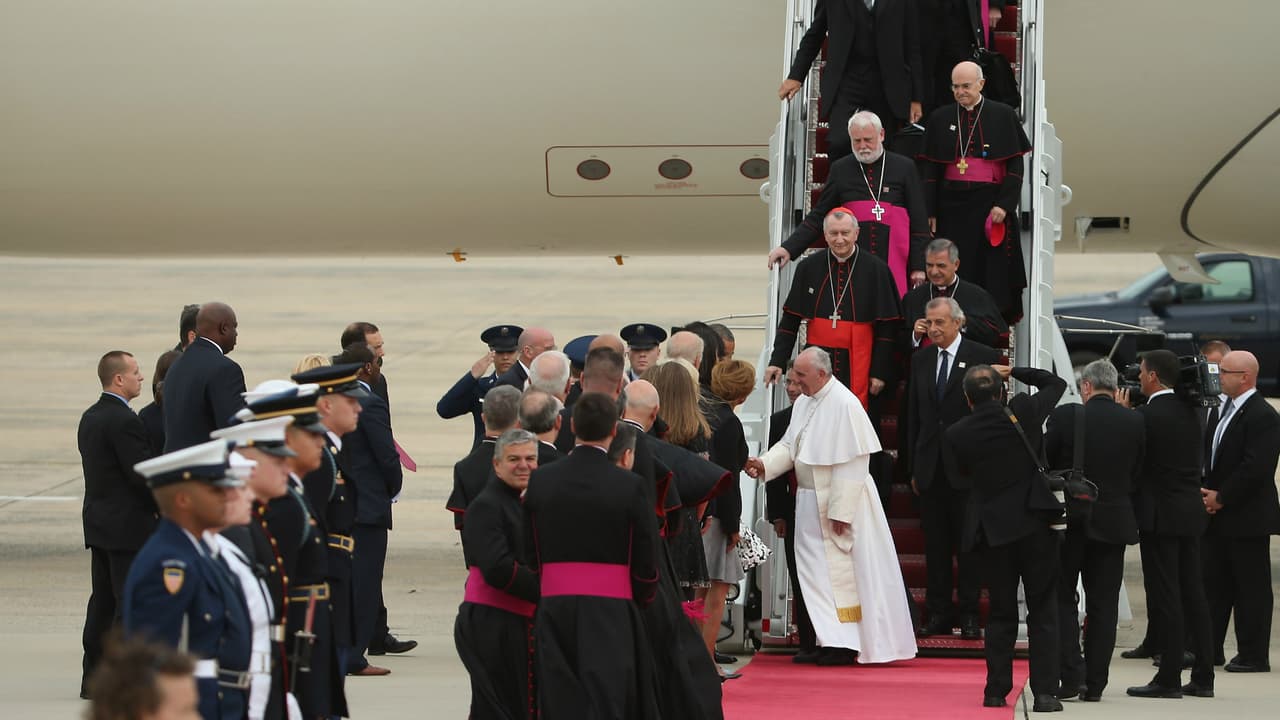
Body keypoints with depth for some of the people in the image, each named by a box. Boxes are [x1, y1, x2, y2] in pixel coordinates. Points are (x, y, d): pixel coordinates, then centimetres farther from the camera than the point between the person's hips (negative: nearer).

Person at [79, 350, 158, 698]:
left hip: (98, 521, 9)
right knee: (130, 600, -5)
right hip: (127, 525, -9)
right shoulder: (124, 420, -17)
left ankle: (94, 676, 14)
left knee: (103, 598, 12)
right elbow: (142, 474, -19)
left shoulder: (90, 417, 12)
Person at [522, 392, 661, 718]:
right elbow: (647, 561, -1)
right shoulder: (629, 486, -7)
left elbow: (530, 555, 4)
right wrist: (643, 598, 18)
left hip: (554, 608, 3)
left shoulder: (540, 480, 0)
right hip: (611, 608, -3)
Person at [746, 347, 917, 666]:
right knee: (816, 569, 10)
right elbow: (790, 445, 13)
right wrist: (764, 464, -7)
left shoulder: (844, 405, -19)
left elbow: (852, 462, -20)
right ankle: (834, 640, 17)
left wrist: (840, 510, -21)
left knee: (843, 573, -3)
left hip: (840, 501, -9)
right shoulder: (804, 403, 8)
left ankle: (846, 643, 3)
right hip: (811, 502, 9)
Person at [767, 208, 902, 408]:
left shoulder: (876, 269, 0)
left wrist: (880, 372, -1)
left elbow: (887, 327, 2)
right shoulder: (808, 268, 6)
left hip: (857, 365, -2)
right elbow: (790, 321, 11)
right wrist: (777, 361, 3)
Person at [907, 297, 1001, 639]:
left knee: (968, 545, 0)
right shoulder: (921, 360, 12)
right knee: (935, 545, 7)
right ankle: (939, 614, 12)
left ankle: (969, 616, 6)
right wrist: (913, 467, 10)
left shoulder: (983, 357, -3)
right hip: (930, 467, 4)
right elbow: (914, 416, 14)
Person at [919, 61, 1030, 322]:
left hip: (990, 202, -2)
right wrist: (930, 212, 1)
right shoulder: (940, 119, 7)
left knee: (992, 271, -2)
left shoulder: (1003, 115, 1)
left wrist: (1004, 205, -12)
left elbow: (1016, 166, -1)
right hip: (952, 203, 2)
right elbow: (931, 170, 8)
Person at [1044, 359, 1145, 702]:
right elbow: (1138, 475, 2)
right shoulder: (1135, 422, -3)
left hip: (1070, 520, -2)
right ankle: (1094, 683, 9)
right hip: (1114, 523, 2)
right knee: (1103, 605, 8)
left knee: (1062, 599, 8)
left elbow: (1045, 464, -3)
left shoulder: (1065, 416, -10)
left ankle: (1070, 676, -4)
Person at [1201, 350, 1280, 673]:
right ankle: (1207, 649, 18)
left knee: (1251, 588, -2)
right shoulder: (1226, 409, 14)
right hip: (1219, 516, 9)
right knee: (1213, 584, 12)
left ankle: (1254, 656, 3)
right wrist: (1208, 493, 3)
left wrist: (1222, 498, -16)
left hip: (1247, 518, -9)